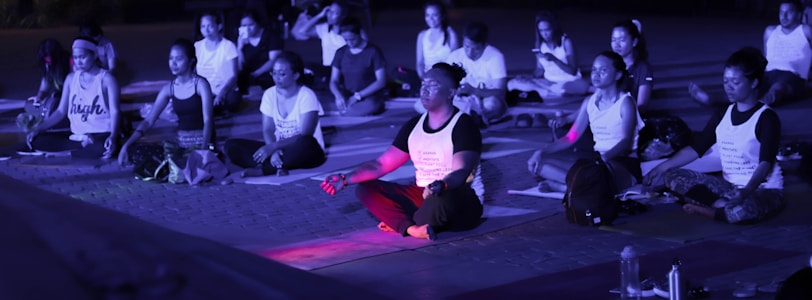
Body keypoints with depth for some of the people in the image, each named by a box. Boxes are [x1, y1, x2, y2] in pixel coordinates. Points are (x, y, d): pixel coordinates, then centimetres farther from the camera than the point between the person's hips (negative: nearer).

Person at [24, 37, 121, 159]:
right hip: (76, 135, 5)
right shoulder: (71, 78, 11)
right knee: (36, 141, -15)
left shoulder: (106, 79, -4)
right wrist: (38, 129, 0)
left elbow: (114, 112, -12)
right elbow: (61, 111, 12)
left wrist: (112, 137, -31)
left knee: (102, 149, -43)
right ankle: (85, 147, -14)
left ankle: (64, 153, -15)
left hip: (102, 134, -5)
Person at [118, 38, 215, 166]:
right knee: (134, 152, -15)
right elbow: (148, 121, 3)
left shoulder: (200, 84, -8)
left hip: (201, 142, -5)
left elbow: (207, 120, -17)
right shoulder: (168, 88, 6)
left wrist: (203, 152, -31)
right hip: (180, 144, 6)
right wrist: (126, 145, -11)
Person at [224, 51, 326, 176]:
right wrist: (274, 150, -24)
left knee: (307, 142, -41)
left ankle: (263, 169, -28)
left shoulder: (306, 96, -13)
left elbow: (304, 136, -20)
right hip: (278, 149, 5)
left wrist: (273, 147, -28)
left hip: (305, 152, -5)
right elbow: (268, 130, -2)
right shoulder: (270, 94, 1)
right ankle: (278, 167, -33)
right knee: (231, 146, -13)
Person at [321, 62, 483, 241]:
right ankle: (413, 229, -23)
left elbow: (461, 172, -24)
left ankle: (399, 222, -10)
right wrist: (346, 179, -9)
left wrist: (441, 186, -47)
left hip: (462, 205, -7)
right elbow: (381, 165, 7)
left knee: (441, 200, -42)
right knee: (365, 189, -5)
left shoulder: (463, 125, -10)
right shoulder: (414, 125, 9)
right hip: (421, 196, 7)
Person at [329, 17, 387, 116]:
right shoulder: (341, 53, 8)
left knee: (371, 106, -40)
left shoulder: (373, 51, -4)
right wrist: (338, 96, -19)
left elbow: (381, 81, -8)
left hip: (370, 98, -3)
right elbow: (334, 81, 5)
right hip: (347, 98, 3)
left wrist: (358, 96, -17)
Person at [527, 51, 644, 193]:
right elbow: (571, 137, 11)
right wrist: (541, 152, -4)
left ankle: (561, 186, -23)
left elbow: (626, 142, -18)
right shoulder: (590, 102, 11)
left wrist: (603, 158, -37)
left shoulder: (625, 102, -7)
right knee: (539, 164, -8)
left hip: (625, 163, -7)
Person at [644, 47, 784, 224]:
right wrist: (661, 168, -4)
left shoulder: (766, 118, -11)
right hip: (730, 187, 7)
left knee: (742, 211, -43)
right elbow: (695, 149, 8)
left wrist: (745, 192, -37)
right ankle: (723, 205, -21)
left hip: (764, 189, -7)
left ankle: (704, 209, -14)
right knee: (672, 176, -7)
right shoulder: (723, 116, 9)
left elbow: (766, 163, -21)